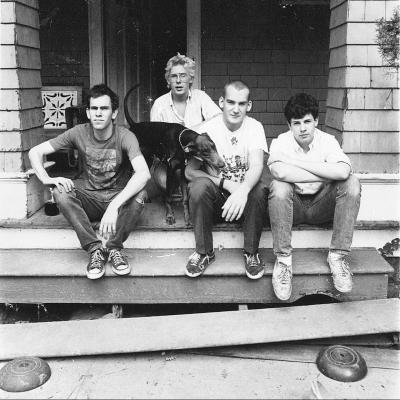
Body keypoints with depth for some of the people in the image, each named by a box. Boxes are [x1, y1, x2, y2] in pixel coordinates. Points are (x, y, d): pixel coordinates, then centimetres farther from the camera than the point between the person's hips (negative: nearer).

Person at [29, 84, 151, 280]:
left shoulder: (124, 137, -16)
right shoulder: (79, 133, -7)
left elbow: (144, 173, -33)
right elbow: (35, 152, -3)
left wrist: (114, 206, -44)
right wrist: (47, 179, -24)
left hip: (119, 198, -2)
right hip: (88, 199, 2)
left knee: (139, 195, -33)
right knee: (60, 192, -27)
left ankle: (114, 248, -16)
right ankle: (95, 249, -22)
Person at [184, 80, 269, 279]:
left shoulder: (254, 127, -5)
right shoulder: (206, 129, -8)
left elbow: (257, 165, -21)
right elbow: (190, 171, -12)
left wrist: (243, 190, -44)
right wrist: (226, 184, -25)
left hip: (244, 195, 1)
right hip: (216, 196, 0)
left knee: (260, 190, -32)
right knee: (199, 186, -32)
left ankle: (251, 252, -11)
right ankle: (204, 252, -14)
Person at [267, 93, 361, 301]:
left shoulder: (327, 141, -7)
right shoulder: (281, 142, -10)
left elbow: (343, 171, -29)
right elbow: (279, 172, -34)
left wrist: (296, 161, -25)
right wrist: (326, 175, -26)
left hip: (321, 205, 2)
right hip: (292, 206, -2)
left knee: (351, 183, -23)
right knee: (279, 186, -33)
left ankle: (337, 256, -18)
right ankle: (283, 259, -25)